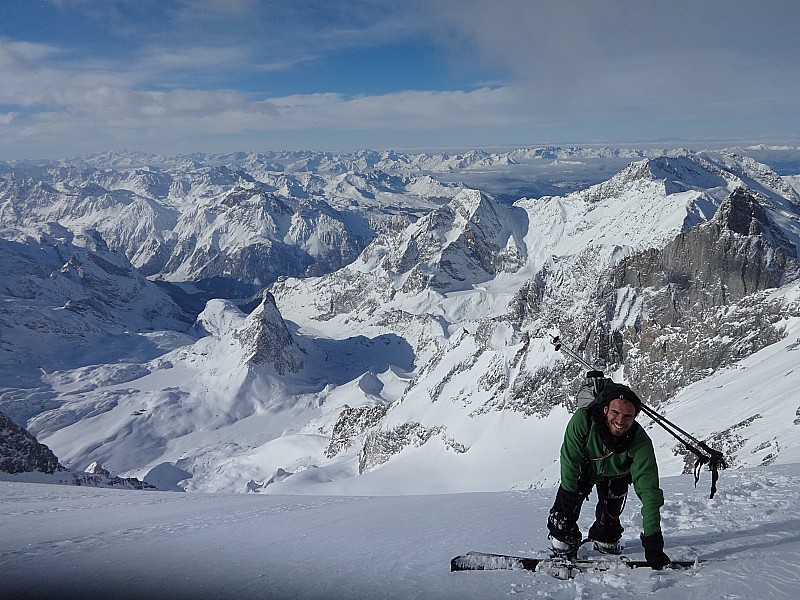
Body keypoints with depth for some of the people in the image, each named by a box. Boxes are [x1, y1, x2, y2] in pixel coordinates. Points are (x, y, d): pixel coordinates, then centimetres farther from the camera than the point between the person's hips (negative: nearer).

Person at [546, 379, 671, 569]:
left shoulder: (641, 443, -38)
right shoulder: (582, 420, -41)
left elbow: (649, 491, -38)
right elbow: (570, 460, -26)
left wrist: (652, 542, -40)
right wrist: (569, 495, -19)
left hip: (616, 476, 1)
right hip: (583, 469, 0)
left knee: (609, 518, 3)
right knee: (564, 512, -10)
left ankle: (606, 541, 37)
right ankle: (563, 546, 19)